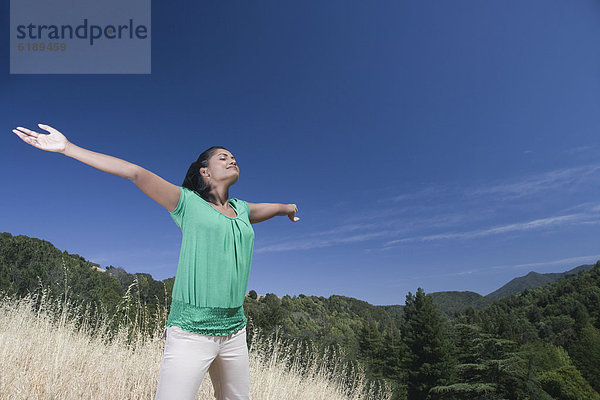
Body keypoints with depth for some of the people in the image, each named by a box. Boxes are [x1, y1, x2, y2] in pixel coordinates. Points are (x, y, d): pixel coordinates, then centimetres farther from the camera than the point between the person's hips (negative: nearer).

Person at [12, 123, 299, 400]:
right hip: (191, 330, -5)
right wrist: (68, 148, -9)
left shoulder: (241, 210, 14)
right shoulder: (188, 202, 0)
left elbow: (270, 208, 34)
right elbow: (136, 173, -7)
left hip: (234, 331, 5)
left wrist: (287, 208, 54)